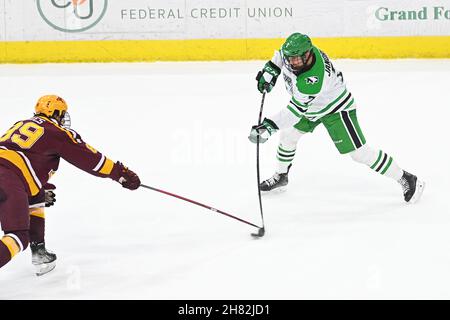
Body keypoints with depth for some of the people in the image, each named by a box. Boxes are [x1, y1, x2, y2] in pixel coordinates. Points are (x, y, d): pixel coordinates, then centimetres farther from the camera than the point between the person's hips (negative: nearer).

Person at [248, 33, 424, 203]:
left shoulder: (312, 79, -41)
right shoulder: (296, 50, -18)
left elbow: (296, 110, -39)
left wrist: (270, 125, -42)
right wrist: (270, 69, -2)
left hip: (336, 109, -9)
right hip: (311, 105, 9)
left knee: (359, 152, -10)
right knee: (288, 134, 13)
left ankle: (405, 179, -1)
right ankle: (281, 176, 36)